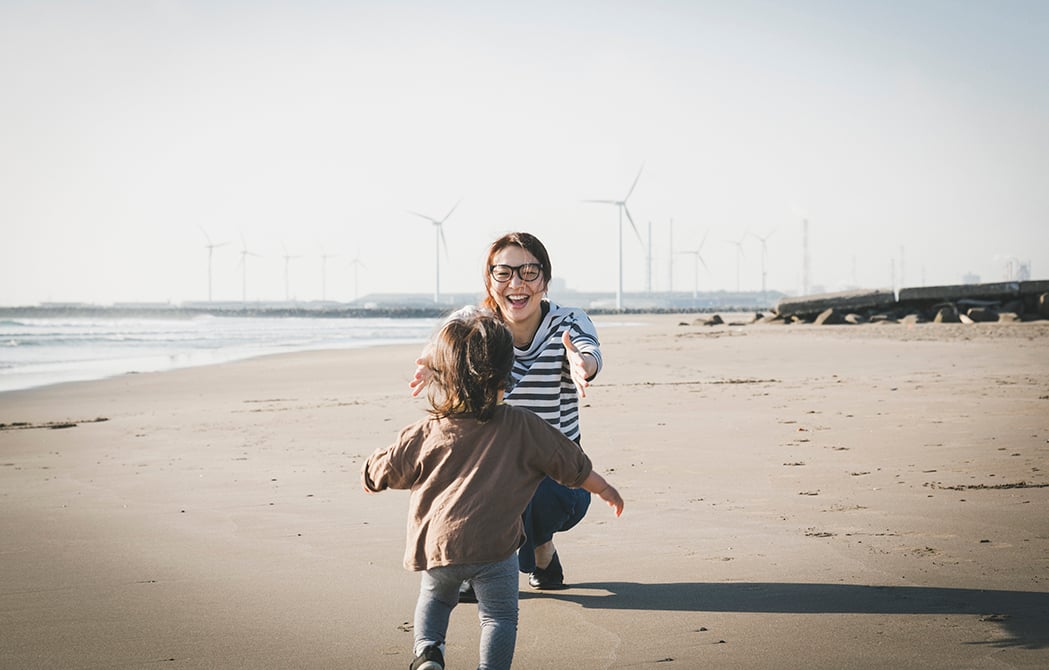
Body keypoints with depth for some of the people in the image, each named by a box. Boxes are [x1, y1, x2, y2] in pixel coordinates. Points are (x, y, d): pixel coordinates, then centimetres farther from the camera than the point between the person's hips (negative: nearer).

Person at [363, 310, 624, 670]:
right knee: (499, 615, 10)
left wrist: (370, 476, 38)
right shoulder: (522, 427, 1)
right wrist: (604, 488, 28)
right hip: (493, 545, -3)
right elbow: (572, 464, 11)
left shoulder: (425, 434, 3)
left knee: (434, 598, 28)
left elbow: (380, 473, 14)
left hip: (436, 541, 3)